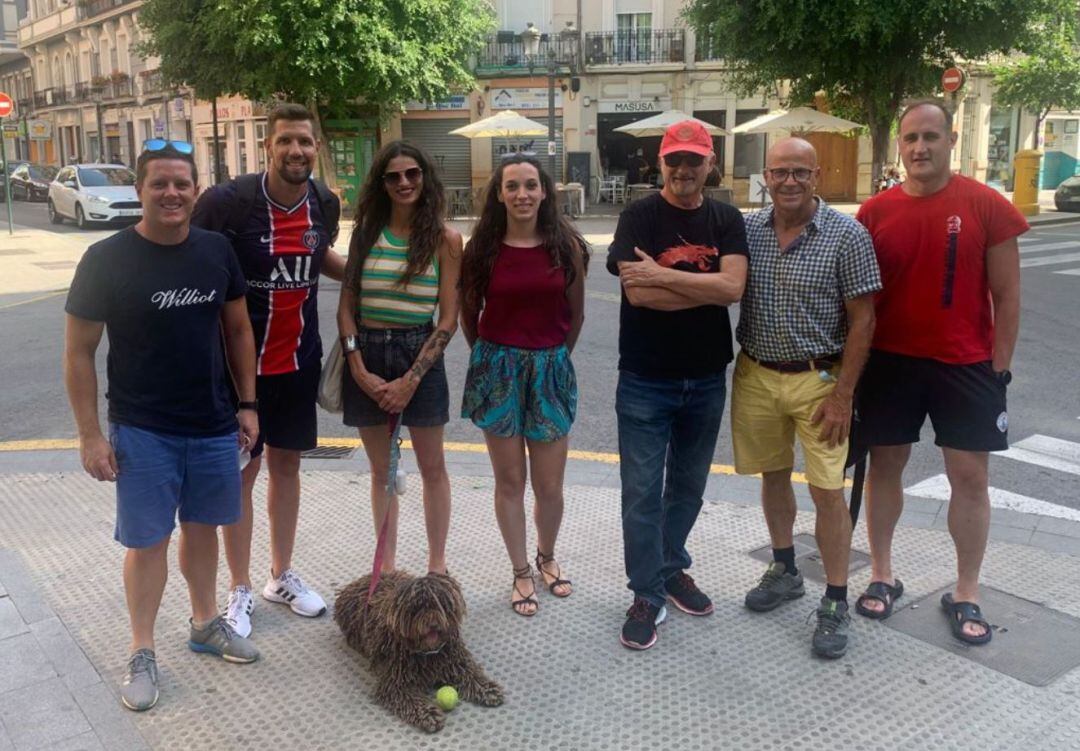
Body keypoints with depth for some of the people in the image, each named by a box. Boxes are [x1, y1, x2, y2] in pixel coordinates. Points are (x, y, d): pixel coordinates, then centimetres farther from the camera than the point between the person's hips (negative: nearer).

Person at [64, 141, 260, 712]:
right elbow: (79, 351, -7)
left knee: (202, 527, 17)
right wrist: (90, 434, -9)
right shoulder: (106, 259, -11)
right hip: (142, 431, -3)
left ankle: (205, 623, 35)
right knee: (148, 539, 4)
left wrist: (247, 403, 7)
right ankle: (141, 653, 20)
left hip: (214, 427, 3)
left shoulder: (216, 251, -1)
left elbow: (237, 328, 9)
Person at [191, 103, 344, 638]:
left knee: (286, 463, 15)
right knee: (242, 471, 5)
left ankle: (282, 576, 31)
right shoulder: (228, 201, -18)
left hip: (300, 358, 5)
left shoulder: (325, 203, -2)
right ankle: (240, 590, 21)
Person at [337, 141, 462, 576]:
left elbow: (448, 319, -6)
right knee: (381, 470, 12)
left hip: (419, 353, -2)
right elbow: (346, 305, 3)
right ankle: (387, 567, 25)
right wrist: (359, 369, -8)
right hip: (366, 355, 2)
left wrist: (410, 380, -12)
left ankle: (437, 566, 22)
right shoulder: (365, 231, 4)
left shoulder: (445, 239, -3)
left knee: (432, 467, 8)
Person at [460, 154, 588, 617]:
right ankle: (521, 573, 26)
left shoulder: (566, 245, -3)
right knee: (509, 482, 8)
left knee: (549, 486, 6)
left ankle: (547, 558, 35)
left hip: (550, 369, 0)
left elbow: (576, 312, 8)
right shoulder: (483, 248, -4)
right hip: (497, 369, 0)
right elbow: (469, 313, 8)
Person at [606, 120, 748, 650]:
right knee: (642, 492, 1)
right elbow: (638, 292, -21)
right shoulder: (639, 217, -7)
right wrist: (708, 288, -13)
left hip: (706, 380, 4)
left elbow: (734, 286, -14)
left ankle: (672, 570, 37)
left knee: (688, 486, 17)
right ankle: (647, 596, 15)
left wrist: (663, 275, -19)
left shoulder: (726, 220, 2)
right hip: (645, 381, -4)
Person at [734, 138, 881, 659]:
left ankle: (835, 603, 14)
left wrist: (843, 394, -13)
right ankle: (784, 572, 37)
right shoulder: (746, 229, 1)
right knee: (773, 476, 17)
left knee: (827, 491, -1)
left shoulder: (847, 235, -9)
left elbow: (862, 319, -9)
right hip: (756, 375, 4)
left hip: (817, 379, -4)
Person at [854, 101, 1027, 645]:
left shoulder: (986, 206, -6)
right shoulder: (876, 212, -2)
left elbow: (1006, 296, -2)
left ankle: (966, 595, 20)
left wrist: (999, 368, -5)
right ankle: (882, 576, 27)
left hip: (965, 366, -1)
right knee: (885, 466, 10)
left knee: (970, 477, 5)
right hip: (891, 362, 1)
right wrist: (854, 364, 1)